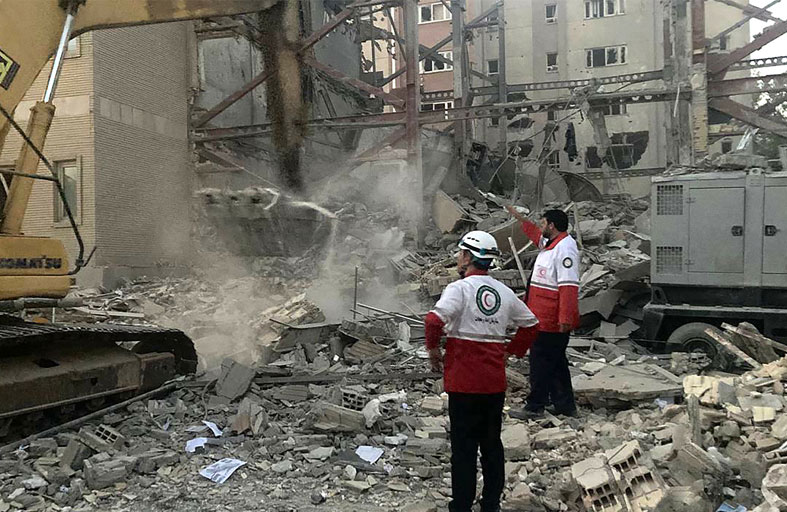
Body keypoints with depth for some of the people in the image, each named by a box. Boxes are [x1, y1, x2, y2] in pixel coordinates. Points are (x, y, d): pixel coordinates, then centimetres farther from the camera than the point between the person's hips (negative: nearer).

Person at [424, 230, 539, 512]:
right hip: (496, 382, 6)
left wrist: (433, 349, -11)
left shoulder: (459, 288, -11)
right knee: (492, 442, 16)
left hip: (463, 382, -6)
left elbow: (435, 319, -27)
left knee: (463, 446, 4)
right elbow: (531, 324, 18)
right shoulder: (504, 292, 8)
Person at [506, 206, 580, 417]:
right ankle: (565, 406, 23)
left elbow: (568, 286, -25)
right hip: (544, 319, 10)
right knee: (555, 362, 15)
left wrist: (565, 318, -28)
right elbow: (536, 235, 39)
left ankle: (535, 406, 6)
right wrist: (520, 218, 43)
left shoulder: (564, 248, -18)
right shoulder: (551, 244, 14)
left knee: (540, 361, -3)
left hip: (550, 321, -10)